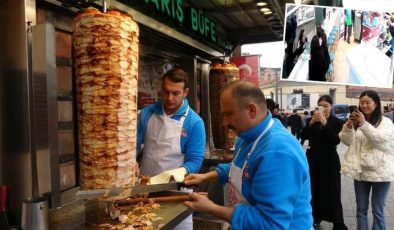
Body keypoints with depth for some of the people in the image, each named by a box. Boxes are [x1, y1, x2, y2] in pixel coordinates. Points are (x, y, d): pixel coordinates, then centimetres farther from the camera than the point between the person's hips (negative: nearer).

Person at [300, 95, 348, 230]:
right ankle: (316, 217, 23)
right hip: (313, 159, 3)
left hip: (329, 160, -2)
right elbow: (303, 136, -7)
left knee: (332, 191, 1)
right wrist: (311, 123, -20)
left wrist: (325, 123, -24)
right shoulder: (311, 120, 4)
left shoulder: (337, 122, -3)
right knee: (314, 189, 8)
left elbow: (336, 140, -17)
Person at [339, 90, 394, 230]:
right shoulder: (357, 120, 7)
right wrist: (348, 126, -18)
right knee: (361, 208, 14)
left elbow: (380, 139, -20)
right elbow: (347, 141, 0)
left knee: (378, 210, 6)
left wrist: (364, 124, -32)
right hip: (360, 170, 4)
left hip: (379, 171, -3)